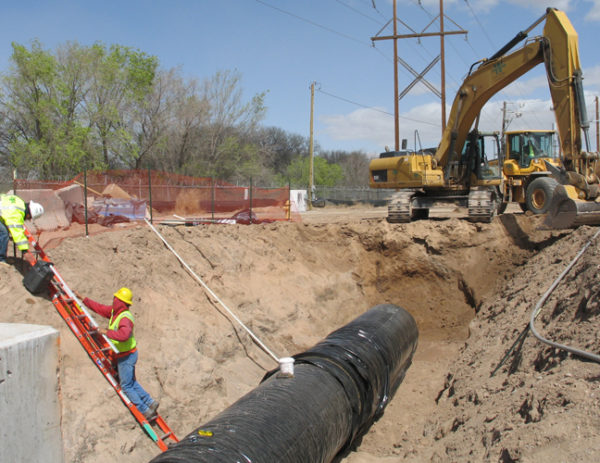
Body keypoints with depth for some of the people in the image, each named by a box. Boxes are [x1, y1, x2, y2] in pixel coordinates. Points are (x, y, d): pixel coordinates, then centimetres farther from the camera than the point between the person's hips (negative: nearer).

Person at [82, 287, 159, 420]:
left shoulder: (125, 318, -28)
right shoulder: (114, 311, 2)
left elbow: (124, 335, -46)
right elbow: (100, 308, 14)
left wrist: (107, 332, -38)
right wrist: (84, 299, 14)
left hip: (127, 356, -9)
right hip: (122, 355, 9)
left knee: (126, 386, 0)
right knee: (131, 383, 19)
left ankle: (146, 411, 7)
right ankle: (150, 402, 25)